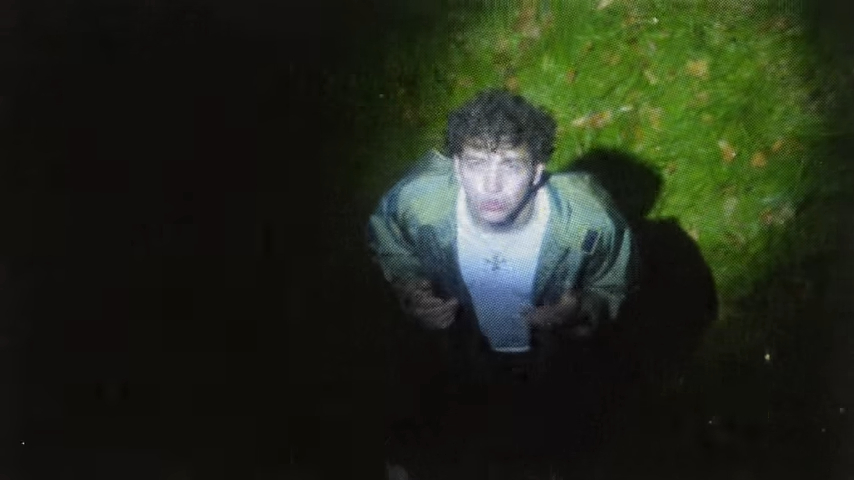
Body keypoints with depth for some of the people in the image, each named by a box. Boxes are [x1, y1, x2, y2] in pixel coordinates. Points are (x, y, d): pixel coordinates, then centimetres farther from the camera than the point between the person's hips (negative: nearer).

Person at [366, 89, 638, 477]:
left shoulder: (591, 220, -40)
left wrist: (582, 310, -37)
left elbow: (614, 287, -17)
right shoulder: (415, 201, -38)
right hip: (466, 351, 1)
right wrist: (407, 287, -29)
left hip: (550, 354, 0)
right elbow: (383, 236, -12)